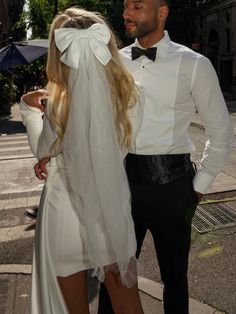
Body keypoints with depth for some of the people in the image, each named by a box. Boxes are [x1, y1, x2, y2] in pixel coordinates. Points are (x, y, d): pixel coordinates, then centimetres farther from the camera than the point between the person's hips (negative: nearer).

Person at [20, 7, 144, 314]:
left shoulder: (59, 102, -21)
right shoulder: (127, 92, -11)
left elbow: (42, 149, -4)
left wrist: (28, 107, 10)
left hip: (67, 209, -3)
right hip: (113, 208, 3)